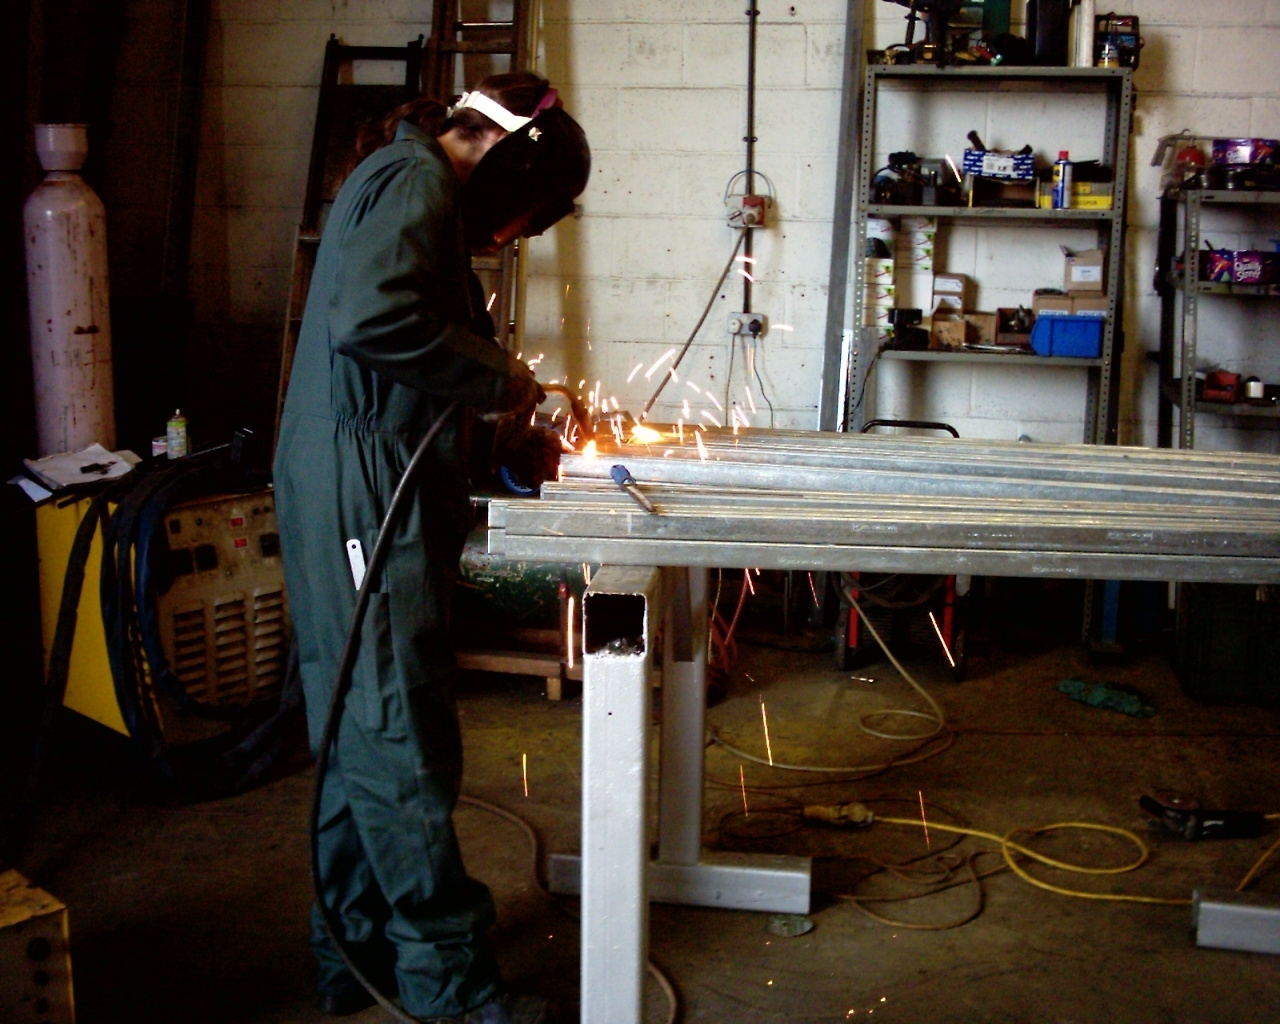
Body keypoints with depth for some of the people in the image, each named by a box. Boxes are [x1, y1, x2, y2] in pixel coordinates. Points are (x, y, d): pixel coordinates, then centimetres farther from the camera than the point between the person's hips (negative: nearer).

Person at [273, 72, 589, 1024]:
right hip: (363, 505, -11)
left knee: (362, 732, 17)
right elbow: (368, 319, -29)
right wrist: (497, 377, -17)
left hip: (366, 506, 11)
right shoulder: (414, 183, -11)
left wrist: (513, 433, 14)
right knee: (402, 742, -3)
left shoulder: (418, 190, 22)